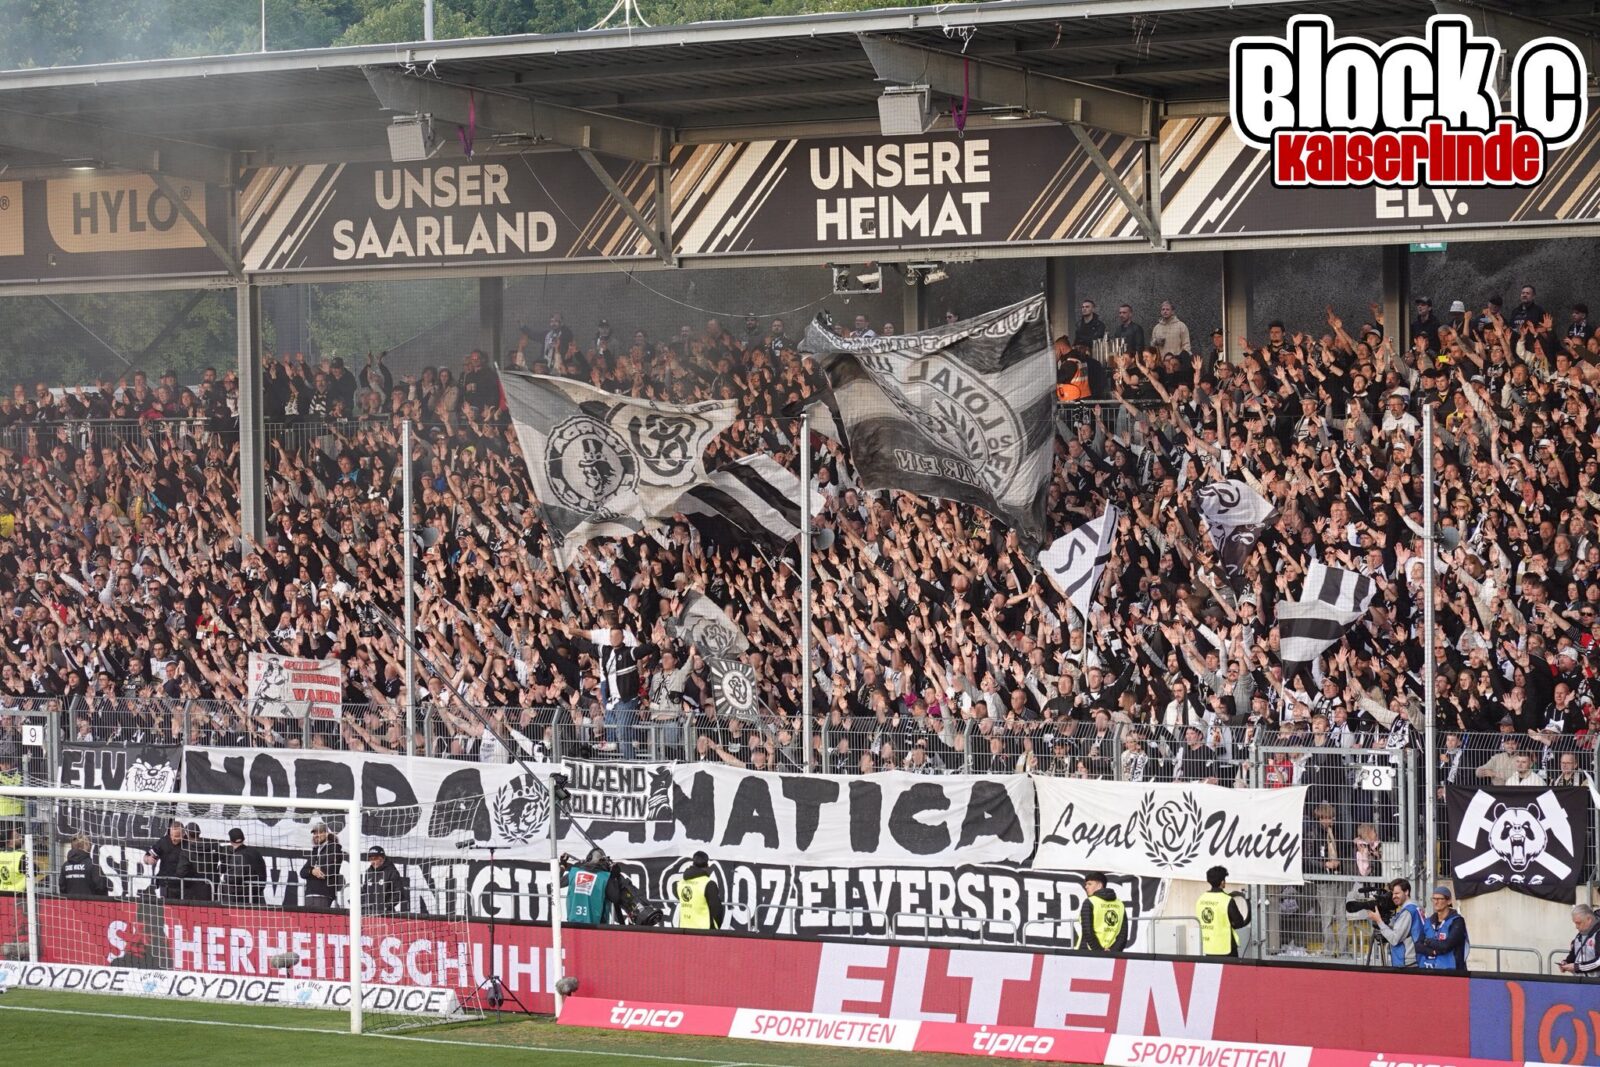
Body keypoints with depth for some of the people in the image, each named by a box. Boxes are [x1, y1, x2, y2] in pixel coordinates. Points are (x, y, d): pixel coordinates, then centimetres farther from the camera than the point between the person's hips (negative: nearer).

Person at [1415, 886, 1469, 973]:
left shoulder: (1457, 921, -3)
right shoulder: (1428, 922, 13)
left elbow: (1447, 945, -15)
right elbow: (1418, 946, 3)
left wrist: (1428, 942, 0)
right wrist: (1434, 951, -13)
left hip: (1449, 971, -5)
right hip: (1427, 970, 5)